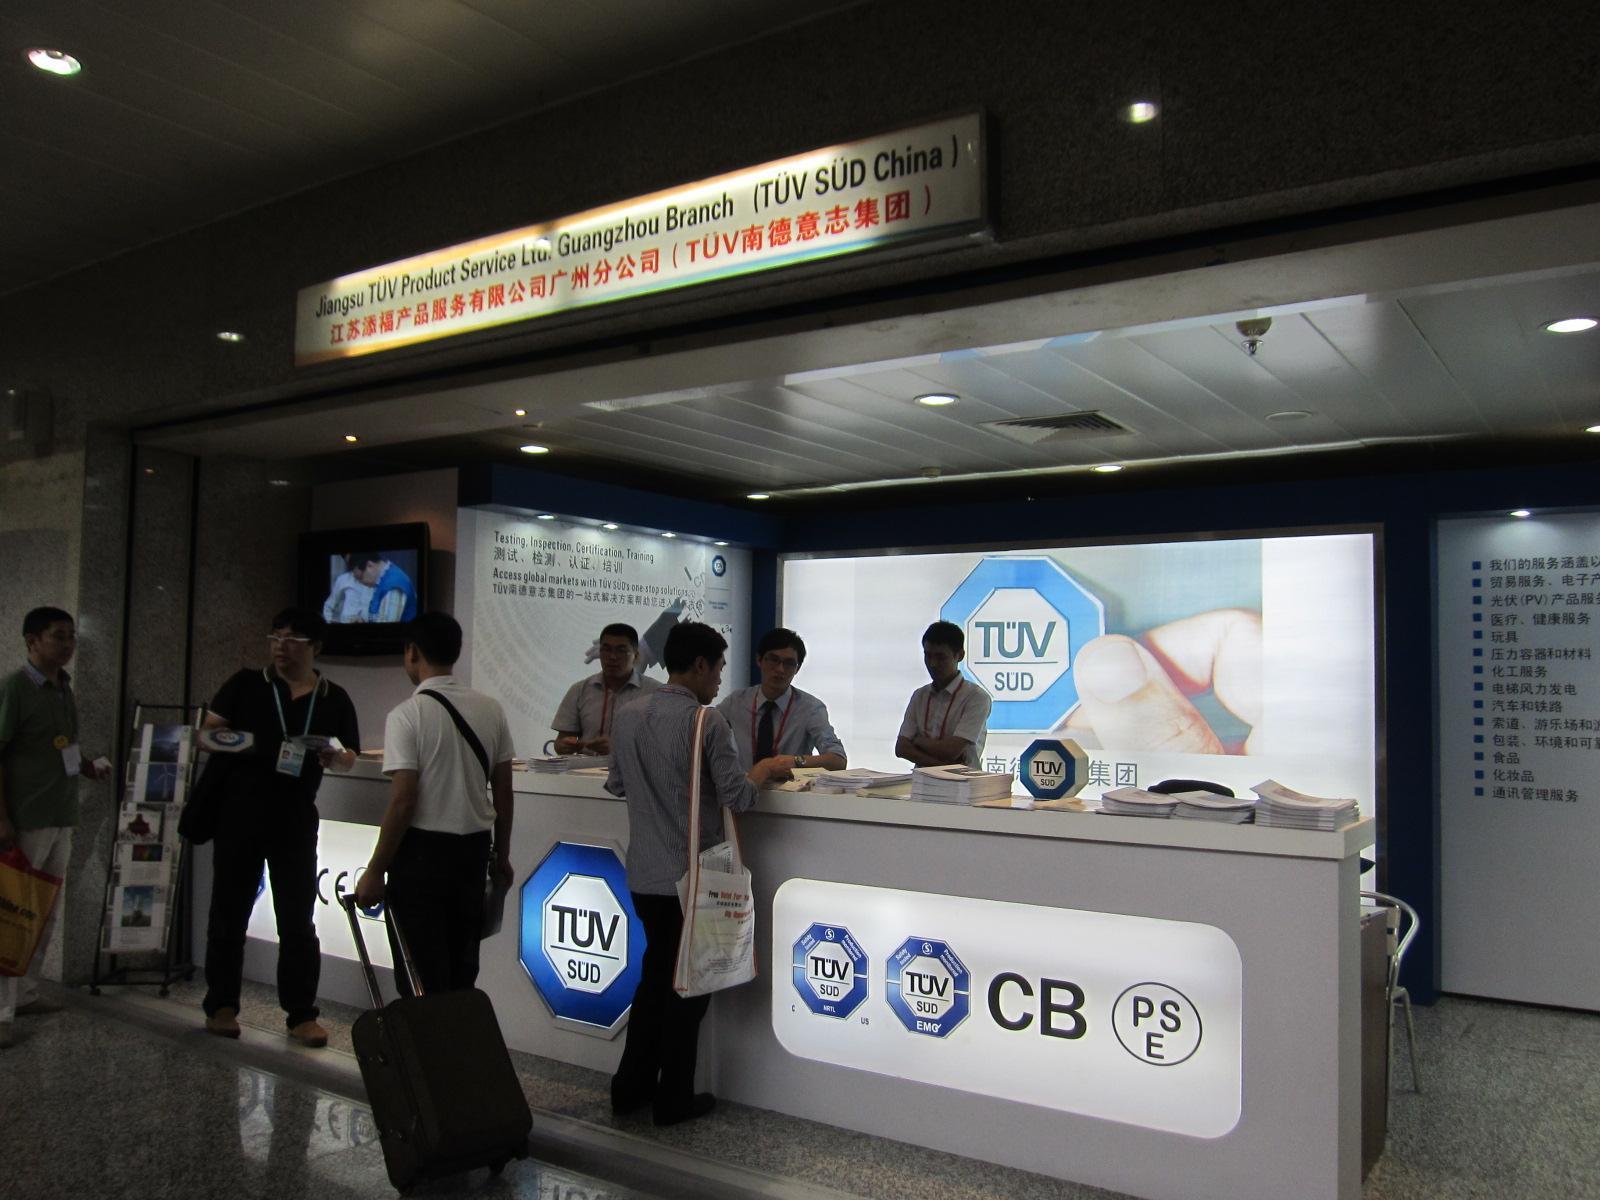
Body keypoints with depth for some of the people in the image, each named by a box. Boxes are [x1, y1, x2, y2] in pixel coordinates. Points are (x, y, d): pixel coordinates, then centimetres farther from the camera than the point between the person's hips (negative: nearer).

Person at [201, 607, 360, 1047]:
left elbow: (349, 757, 8)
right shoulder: (246, 684, 3)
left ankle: (301, 1014, 10)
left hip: (296, 818, 0)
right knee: (229, 911, 9)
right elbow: (210, 728, 5)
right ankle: (221, 1006, 22)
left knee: (298, 918, 3)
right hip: (239, 813, 0)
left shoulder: (334, 699, 5)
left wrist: (334, 757, -14)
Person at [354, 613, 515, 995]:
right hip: (473, 849, 6)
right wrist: (501, 854, 17)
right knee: (463, 968, 17)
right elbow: (504, 793, 6)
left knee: (421, 976, 4)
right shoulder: (491, 710, 2)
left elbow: (403, 802, -17)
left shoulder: (408, 715, -14)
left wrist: (375, 871, -9)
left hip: (422, 851, -5)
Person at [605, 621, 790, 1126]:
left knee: (654, 975, 21)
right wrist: (762, 770, 0)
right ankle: (673, 1098, 19)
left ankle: (631, 1086, 28)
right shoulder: (707, 721, -17)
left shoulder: (629, 716, 3)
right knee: (687, 984, 8)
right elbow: (737, 796, -18)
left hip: (644, 874, 6)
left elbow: (616, 785, 14)